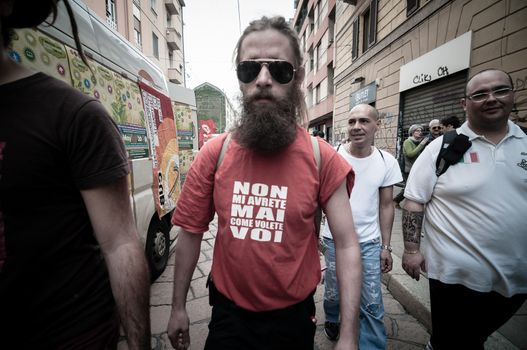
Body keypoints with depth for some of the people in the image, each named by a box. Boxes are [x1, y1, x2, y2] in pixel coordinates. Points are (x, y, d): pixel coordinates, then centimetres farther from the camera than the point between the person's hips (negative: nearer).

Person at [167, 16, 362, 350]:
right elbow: (191, 233, -4)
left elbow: (347, 245, -12)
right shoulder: (213, 154, -11)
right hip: (228, 313, 0)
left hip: (293, 316, 1)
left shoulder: (323, 158, -15)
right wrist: (178, 307, 2)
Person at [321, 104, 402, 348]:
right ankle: (332, 320, 49)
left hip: (370, 243, 1)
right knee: (333, 294, 17)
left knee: (372, 306, 7)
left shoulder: (387, 162, -3)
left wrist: (386, 247, 4)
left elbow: (386, 206, 4)